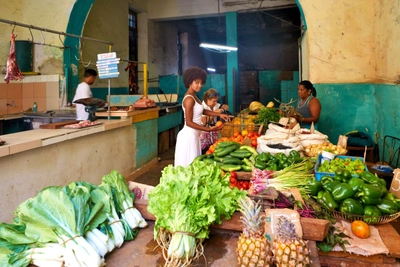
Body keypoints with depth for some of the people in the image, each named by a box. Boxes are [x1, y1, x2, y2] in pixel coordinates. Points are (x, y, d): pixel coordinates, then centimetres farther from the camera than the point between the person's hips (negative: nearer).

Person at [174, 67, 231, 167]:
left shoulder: (193, 96, 9)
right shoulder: (189, 99, -19)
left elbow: (202, 110, 17)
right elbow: (189, 122, -20)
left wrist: (219, 114, 10)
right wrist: (208, 129, -23)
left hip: (194, 135, 9)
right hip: (189, 136, -9)